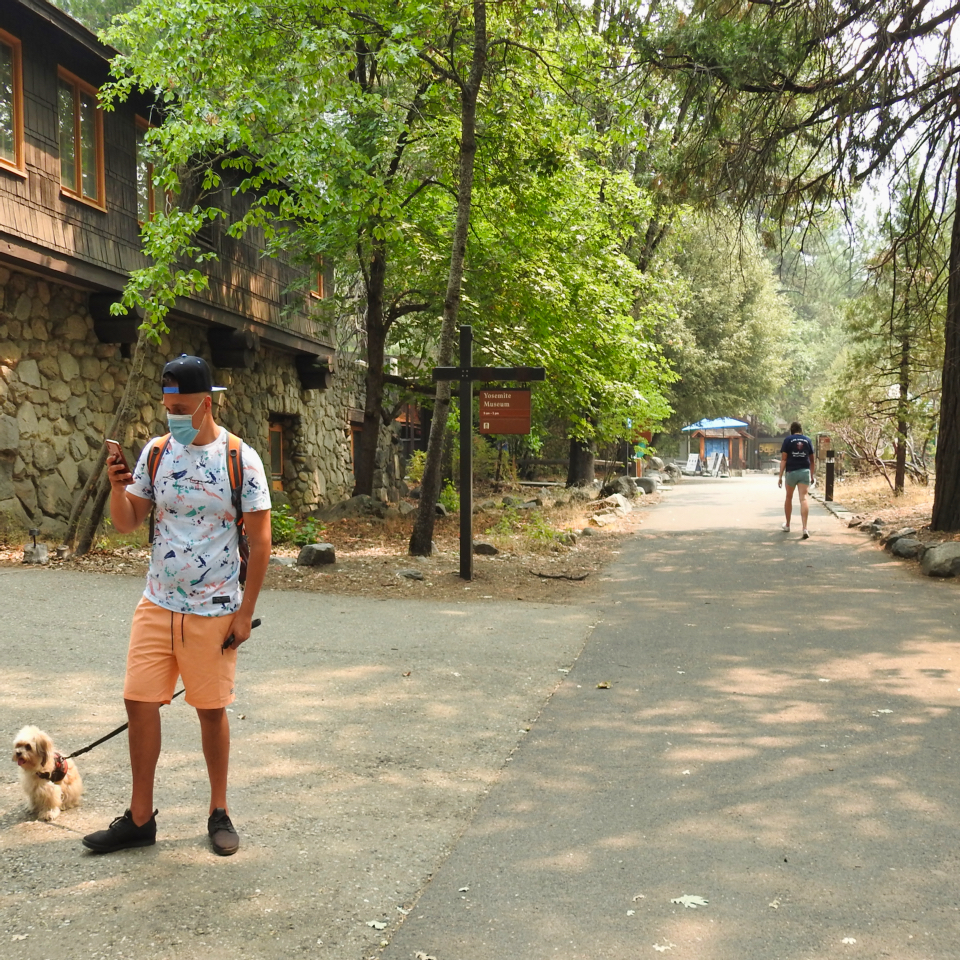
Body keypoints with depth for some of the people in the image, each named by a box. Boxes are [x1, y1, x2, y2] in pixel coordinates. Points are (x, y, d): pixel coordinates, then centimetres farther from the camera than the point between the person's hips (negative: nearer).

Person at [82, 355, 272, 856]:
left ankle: (219, 812, 23)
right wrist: (117, 486, -13)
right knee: (139, 701, 2)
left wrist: (245, 612, -8)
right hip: (157, 604, 4)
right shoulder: (157, 452, 4)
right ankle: (139, 818, 16)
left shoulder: (240, 459, -8)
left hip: (214, 610, -4)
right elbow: (126, 522, 8)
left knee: (212, 710, 6)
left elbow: (260, 541, -6)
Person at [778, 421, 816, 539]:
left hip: (791, 471, -1)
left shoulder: (788, 440, -1)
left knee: (789, 498, 18)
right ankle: (805, 528, -20)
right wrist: (812, 475, 21)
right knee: (803, 499, -7)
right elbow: (812, 460, 12)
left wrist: (780, 476, -5)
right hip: (805, 471, 1)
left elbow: (783, 459, -6)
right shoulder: (807, 440, 7)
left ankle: (787, 525, 31)